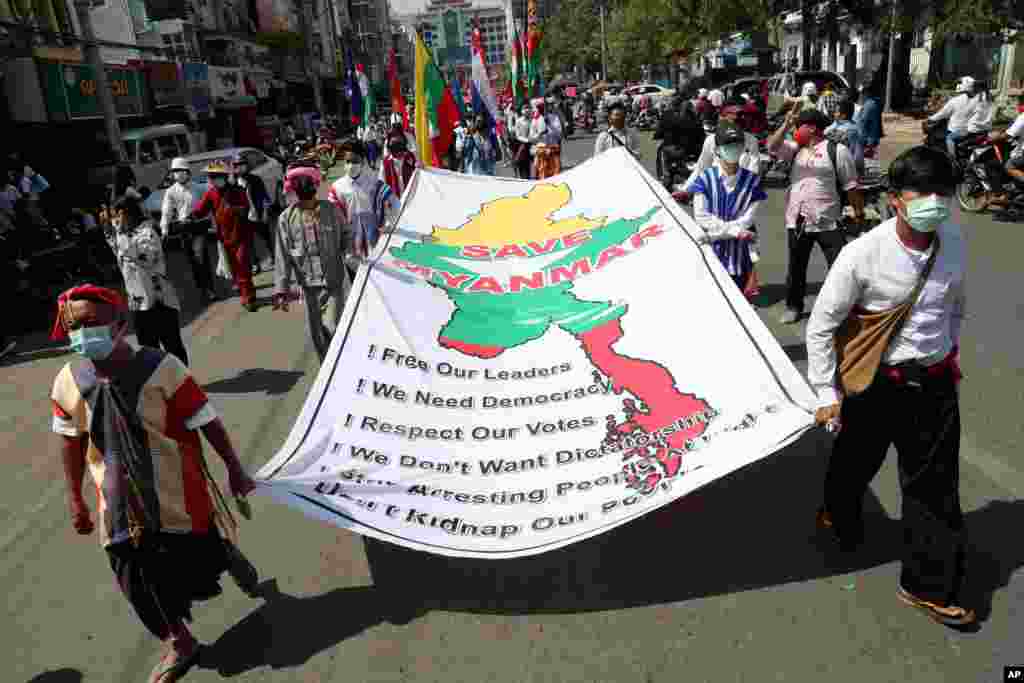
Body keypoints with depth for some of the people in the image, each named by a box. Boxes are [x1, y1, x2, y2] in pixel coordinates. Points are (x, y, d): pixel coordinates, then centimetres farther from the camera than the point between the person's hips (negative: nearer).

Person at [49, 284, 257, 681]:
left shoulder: (160, 369, -20)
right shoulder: (68, 383, -7)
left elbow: (207, 422, -14)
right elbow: (71, 443, 7)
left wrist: (234, 469, -9)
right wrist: (75, 500, 13)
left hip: (177, 493, -4)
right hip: (120, 503, 4)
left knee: (202, 560, 13)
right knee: (139, 579, 11)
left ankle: (229, 555, 51)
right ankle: (180, 643, 34)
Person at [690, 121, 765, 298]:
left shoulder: (752, 181, 0)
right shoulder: (705, 178, -2)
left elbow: (747, 221, -5)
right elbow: (701, 217, -9)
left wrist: (716, 230, -14)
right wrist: (734, 230, -14)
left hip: (738, 255, 1)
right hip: (710, 253, -1)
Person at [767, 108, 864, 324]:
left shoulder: (837, 150, -3)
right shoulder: (795, 148, 11)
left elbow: (851, 186, -3)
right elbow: (772, 147, -3)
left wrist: (859, 213, -3)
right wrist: (786, 124, -10)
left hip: (828, 222, -4)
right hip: (797, 221, 4)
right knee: (796, 267, 15)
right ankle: (793, 306, 30)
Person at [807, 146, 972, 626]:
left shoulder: (953, 244, -4)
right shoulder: (862, 254, -18)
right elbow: (821, 326, -12)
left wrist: (950, 352, 18)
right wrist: (827, 392, -10)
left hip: (935, 383, 4)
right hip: (875, 383, -3)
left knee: (936, 484, 8)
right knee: (854, 464, 17)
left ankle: (930, 586, 25)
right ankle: (840, 520, 51)